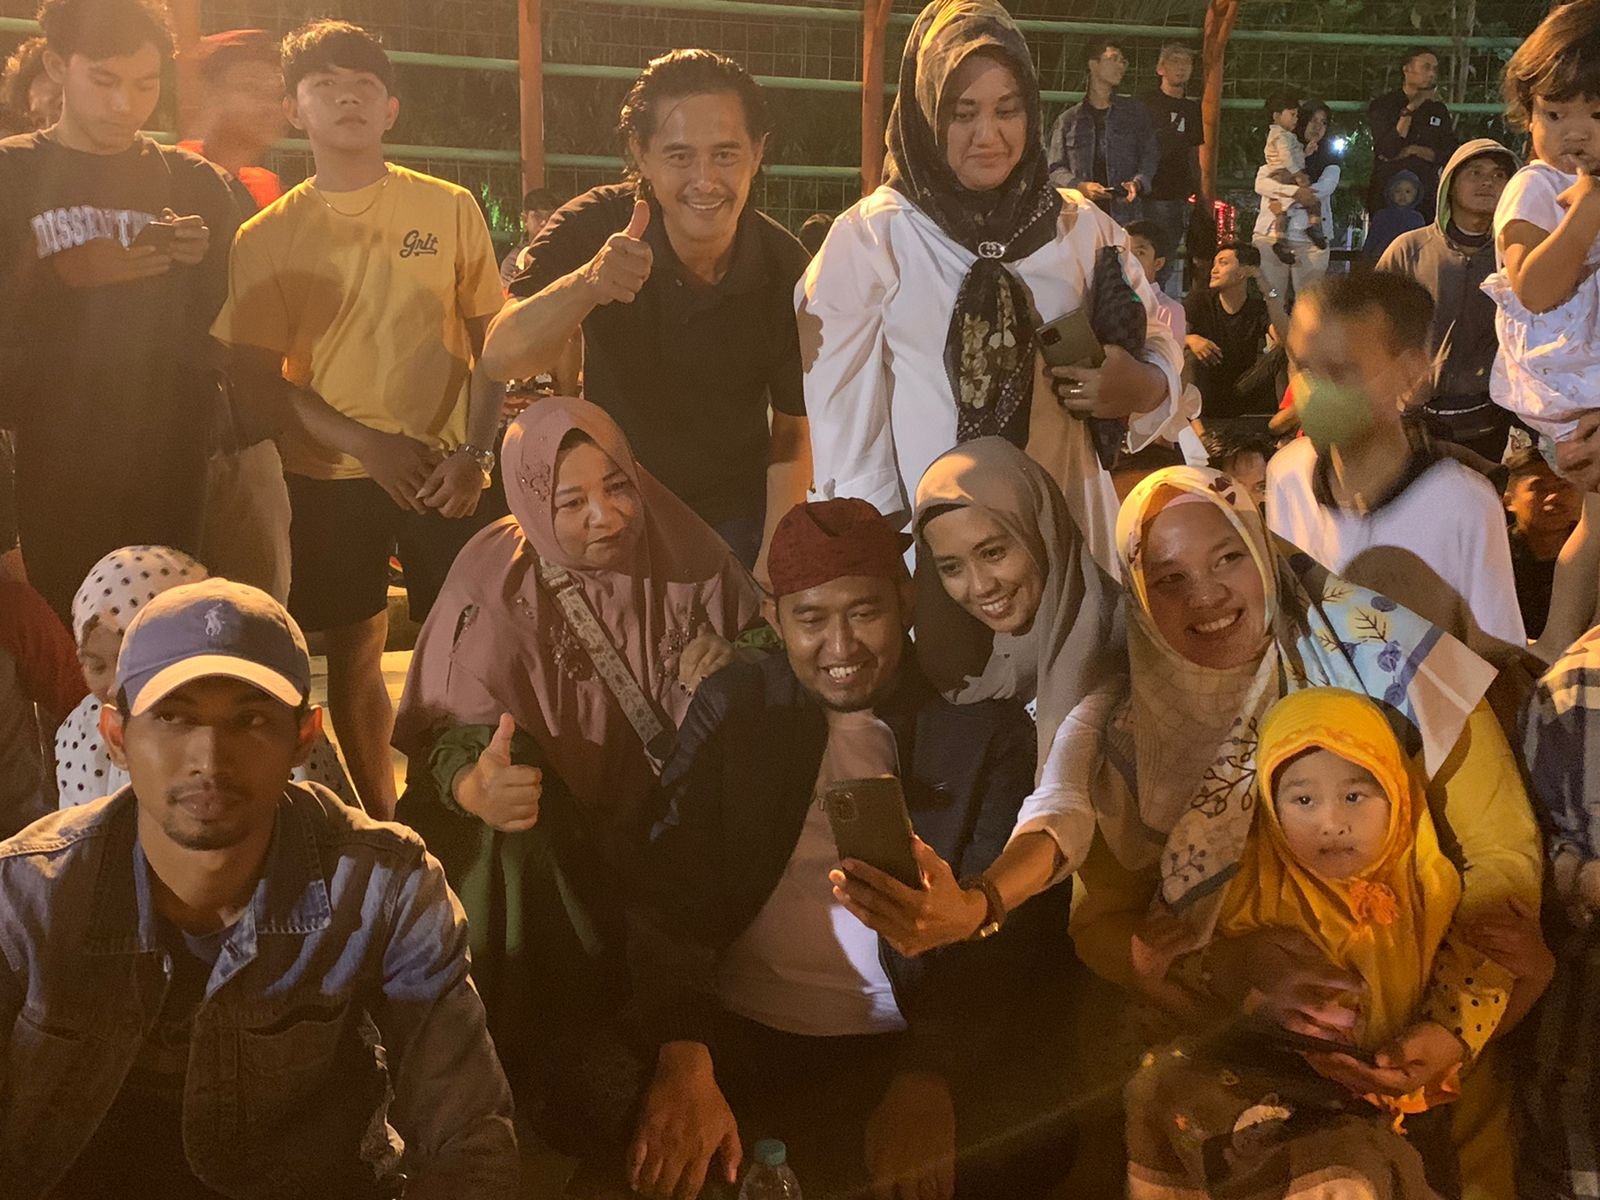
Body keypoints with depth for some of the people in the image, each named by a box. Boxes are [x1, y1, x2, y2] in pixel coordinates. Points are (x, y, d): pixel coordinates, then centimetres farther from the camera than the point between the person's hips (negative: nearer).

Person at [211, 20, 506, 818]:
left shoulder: (450, 209, 1)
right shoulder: (267, 237, 1)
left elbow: (492, 340, 5)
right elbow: (256, 380, -1)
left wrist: (475, 453, -9)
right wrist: (368, 446, -14)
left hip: (445, 470, 0)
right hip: (328, 479, 1)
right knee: (353, 654, 9)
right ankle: (379, 822, 25)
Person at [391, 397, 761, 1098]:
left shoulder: (687, 558, -4)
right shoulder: (495, 584, -11)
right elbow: (455, 728, -16)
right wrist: (473, 787, -40)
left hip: (677, 826, 2)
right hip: (556, 844, -1)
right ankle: (525, 1080, -10)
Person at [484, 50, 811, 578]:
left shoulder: (787, 269, -16)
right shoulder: (596, 227, -18)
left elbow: (793, 430, -6)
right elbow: (502, 360, -29)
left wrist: (773, 567, -16)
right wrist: (586, 284, -47)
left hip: (735, 521, 0)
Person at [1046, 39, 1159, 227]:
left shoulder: (1136, 114, 16)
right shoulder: (1068, 120, 13)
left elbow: (1150, 156, 12)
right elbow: (1055, 168, 11)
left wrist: (1138, 183, -9)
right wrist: (1080, 186, -8)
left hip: (1125, 215, 0)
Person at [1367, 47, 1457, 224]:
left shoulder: (1438, 109, 15)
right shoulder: (1382, 105, 2)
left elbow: (1450, 154, 8)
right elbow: (1386, 150, -12)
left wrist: (1413, 150, -6)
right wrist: (1411, 109, -14)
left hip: (1426, 195, 3)